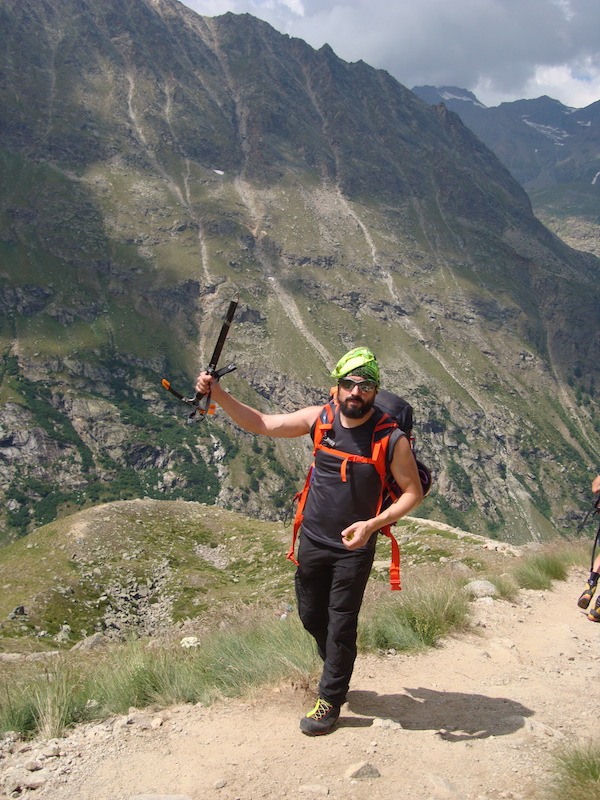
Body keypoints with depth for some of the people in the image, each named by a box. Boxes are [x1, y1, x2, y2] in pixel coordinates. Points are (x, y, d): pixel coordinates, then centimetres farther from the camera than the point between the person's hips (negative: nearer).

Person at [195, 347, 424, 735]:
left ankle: (330, 700, 25)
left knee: (341, 626, 5)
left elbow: (413, 492, -11)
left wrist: (372, 524, -24)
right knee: (311, 616, 19)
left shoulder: (391, 439, -18)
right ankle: (338, 671, 46)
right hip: (312, 541, 5)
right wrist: (218, 394, -14)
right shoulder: (320, 418, -8)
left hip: (354, 548, -4)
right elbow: (261, 423, -3)